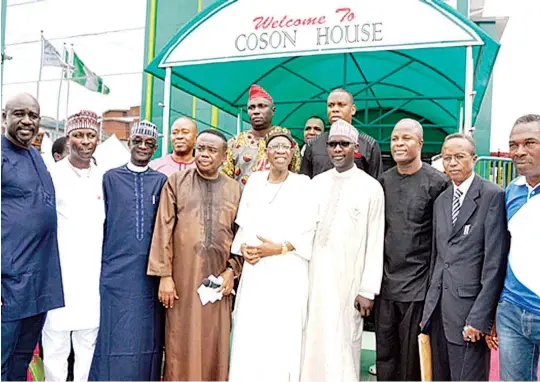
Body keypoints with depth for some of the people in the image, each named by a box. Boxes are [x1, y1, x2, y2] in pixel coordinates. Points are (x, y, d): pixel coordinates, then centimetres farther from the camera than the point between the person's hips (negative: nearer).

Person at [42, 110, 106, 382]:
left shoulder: (103, 178, 9)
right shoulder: (52, 175, -4)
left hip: (93, 274, 4)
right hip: (59, 273, -4)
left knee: (89, 343, 10)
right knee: (56, 345, 2)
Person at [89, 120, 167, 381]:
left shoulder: (161, 181, 8)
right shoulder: (110, 178, 6)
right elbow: (99, 223, 8)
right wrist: (100, 262, 5)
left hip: (149, 271, 1)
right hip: (117, 269, -1)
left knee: (146, 336, 6)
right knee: (116, 336, 2)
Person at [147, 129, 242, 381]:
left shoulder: (235, 190, 7)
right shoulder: (175, 182, 3)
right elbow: (163, 230, -1)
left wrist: (232, 270, -3)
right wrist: (164, 275, -6)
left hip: (219, 281, 1)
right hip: (182, 280, -1)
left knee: (215, 348, 8)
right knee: (181, 348, 5)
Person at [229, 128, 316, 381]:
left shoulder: (303, 184, 0)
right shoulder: (253, 181, 12)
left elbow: (310, 232, -4)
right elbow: (243, 224, 13)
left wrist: (279, 248, -13)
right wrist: (243, 247, -5)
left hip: (288, 274, -3)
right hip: (254, 272, 3)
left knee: (283, 339, -2)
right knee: (249, 338, 2)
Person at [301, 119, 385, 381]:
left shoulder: (371, 188, -5)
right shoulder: (315, 183, 6)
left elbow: (375, 242, -6)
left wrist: (368, 290, -8)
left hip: (348, 279, -3)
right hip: (315, 275, 3)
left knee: (342, 343, 4)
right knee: (314, 339, 10)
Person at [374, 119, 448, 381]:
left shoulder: (437, 183, -7)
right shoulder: (383, 182, 8)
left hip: (418, 286, -4)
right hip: (386, 282, 4)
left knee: (412, 359, 6)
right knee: (385, 355, 12)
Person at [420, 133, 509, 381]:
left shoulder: (492, 195, -7)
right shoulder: (441, 201, 14)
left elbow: (495, 261, -12)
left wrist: (480, 316, -15)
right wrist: (428, 308, 13)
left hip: (469, 307, -6)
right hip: (438, 308, 6)